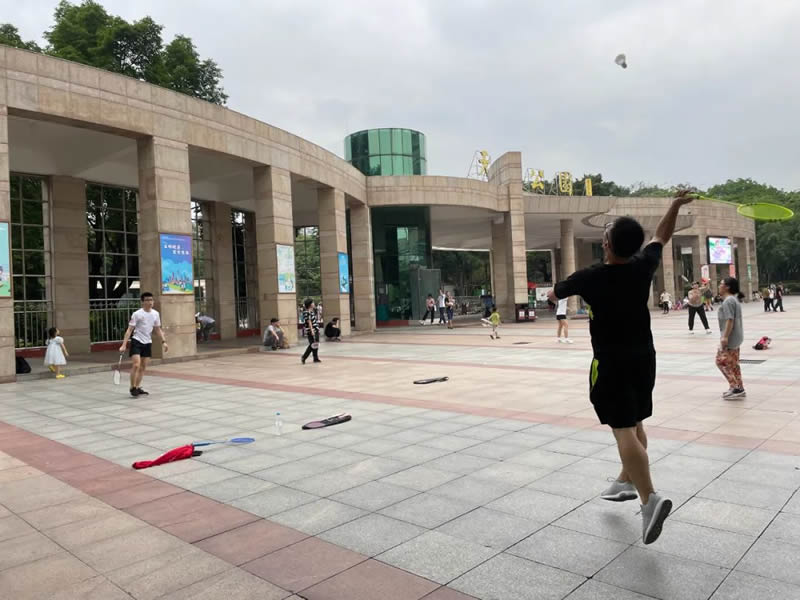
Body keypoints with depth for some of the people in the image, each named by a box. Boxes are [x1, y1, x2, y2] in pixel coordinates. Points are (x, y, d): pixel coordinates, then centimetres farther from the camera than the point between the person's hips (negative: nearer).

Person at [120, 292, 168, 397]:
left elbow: (158, 329, 15)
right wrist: (124, 345, -16)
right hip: (136, 341, -5)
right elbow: (129, 330, -10)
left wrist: (163, 341, 5)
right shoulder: (137, 314, -10)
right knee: (136, 365, -14)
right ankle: (132, 388, -1)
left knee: (143, 367, 8)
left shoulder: (155, 314, 5)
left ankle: (138, 387, 18)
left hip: (148, 343, 5)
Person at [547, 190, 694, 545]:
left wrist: (554, 293, 27)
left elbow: (554, 294, 5)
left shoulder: (591, 278, -15)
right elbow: (661, 236, 18)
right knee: (635, 423, 18)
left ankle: (650, 498, -20)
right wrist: (676, 205, 23)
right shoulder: (644, 266, -4)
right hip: (643, 357, 6)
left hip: (611, 363, -6)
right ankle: (627, 482, 32)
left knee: (624, 430, -9)